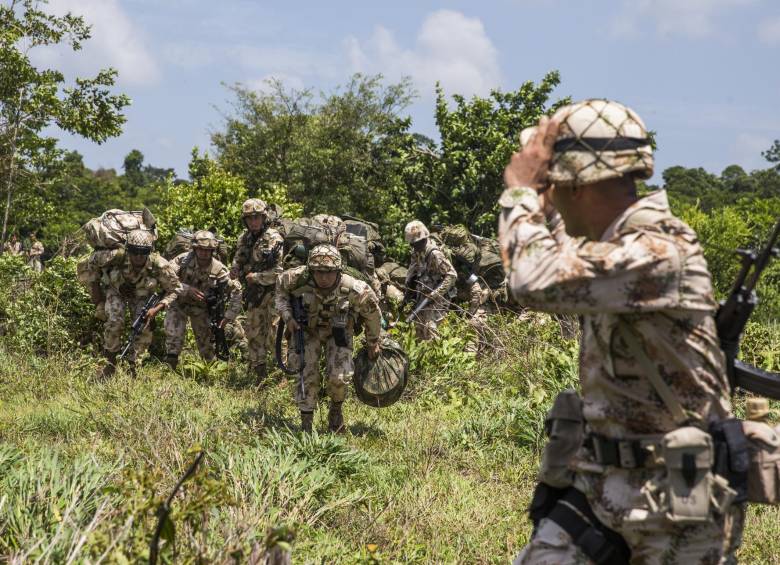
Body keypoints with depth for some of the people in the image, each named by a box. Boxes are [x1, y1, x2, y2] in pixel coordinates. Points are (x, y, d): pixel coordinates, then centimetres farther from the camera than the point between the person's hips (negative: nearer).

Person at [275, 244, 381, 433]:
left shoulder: (353, 289, -34)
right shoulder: (299, 279, -33)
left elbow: (372, 311, -12)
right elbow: (281, 285, -7)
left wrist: (373, 342, 1)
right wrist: (287, 316, -19)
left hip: (338, 331, -1)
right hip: (307, 329, 1)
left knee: (339, 376, -13)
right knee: (307, 374, -10)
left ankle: (336, 410, 19)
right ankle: (306, 424, 5)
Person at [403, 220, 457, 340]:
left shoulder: (434, 254, -19)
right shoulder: (416, 254, 7)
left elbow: (452, 275, -20)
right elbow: (412, 273, 24)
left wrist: (436, 293, -22)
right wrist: (409, 289, 10)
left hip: (435, 300, -9)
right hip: (421, 297, 9)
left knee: (429, 330, -18)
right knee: (419, 331, 11)